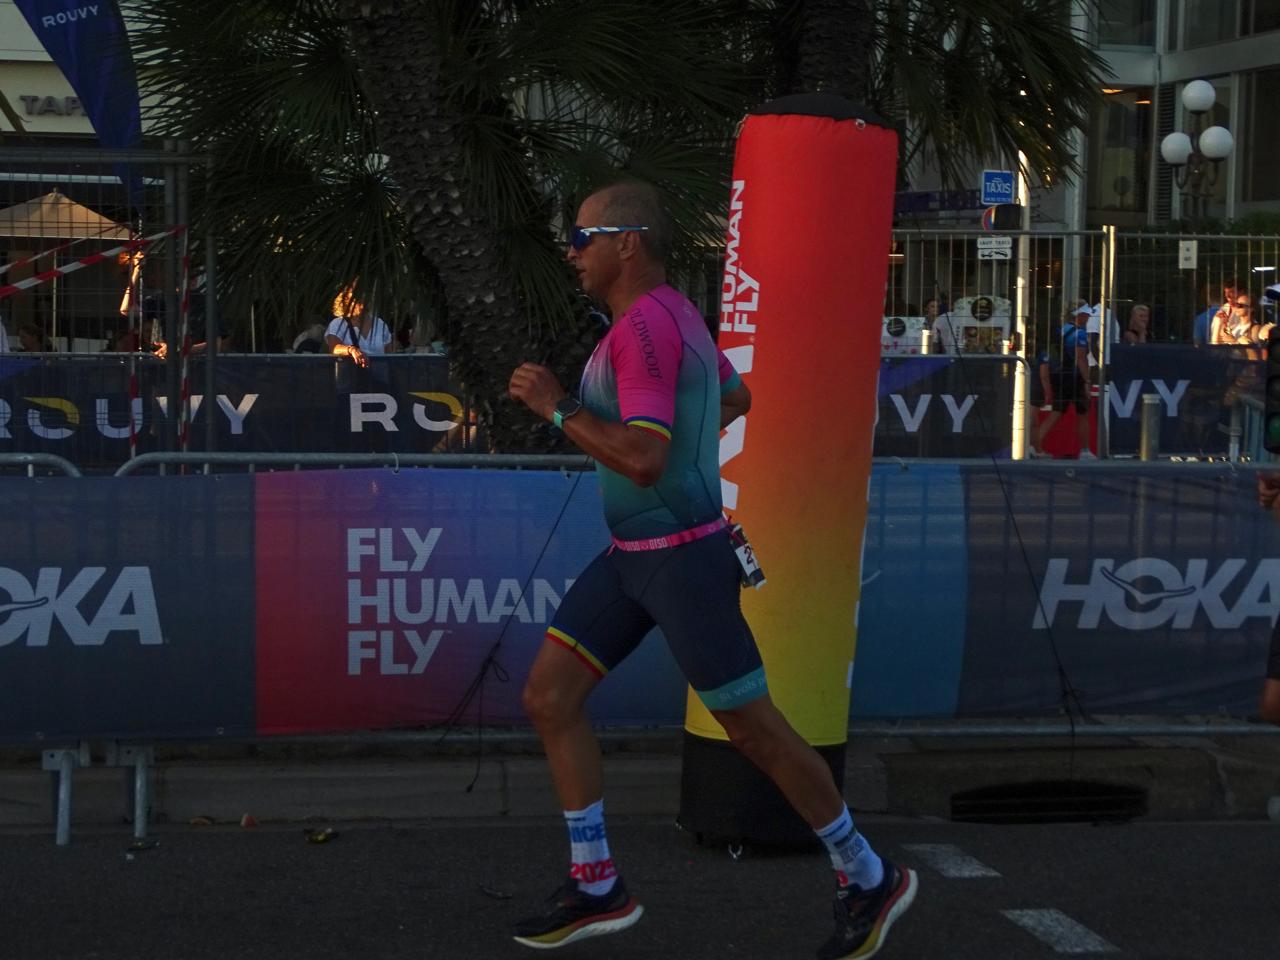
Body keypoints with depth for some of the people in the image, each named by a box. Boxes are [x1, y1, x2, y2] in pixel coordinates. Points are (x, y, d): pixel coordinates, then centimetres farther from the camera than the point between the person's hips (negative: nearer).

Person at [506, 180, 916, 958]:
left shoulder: (646, 324, -22)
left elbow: (644, 461, -31)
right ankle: (596, 886, 9)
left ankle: (869, 880, 16)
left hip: (681, 559, -10)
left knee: (753, 728, 0)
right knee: (549, 695, 3)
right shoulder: (672, 313, 10)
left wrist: (557, 406, -21)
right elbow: (737, 396, 27)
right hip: (636, 554, 10)